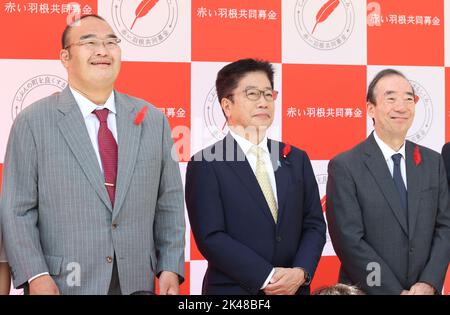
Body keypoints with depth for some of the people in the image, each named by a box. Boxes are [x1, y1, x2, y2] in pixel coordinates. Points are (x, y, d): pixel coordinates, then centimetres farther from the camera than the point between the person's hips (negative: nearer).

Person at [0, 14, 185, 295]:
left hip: (137, 283, 3)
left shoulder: (153, 120, 7)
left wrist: (171, 268, -1)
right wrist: (35, 276, -13)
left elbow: (169, 203, 7)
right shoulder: (33, 122, -2)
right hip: (64, 284, -3)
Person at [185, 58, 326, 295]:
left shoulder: (297, 159, 7)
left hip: (294, 288, 4)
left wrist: (301, 272, -12)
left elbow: (314, 225, 5)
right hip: (234, 289, -4)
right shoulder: (205, 165, -8)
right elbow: (211, 238, -14)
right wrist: (267, 277, -18)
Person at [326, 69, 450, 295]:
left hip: (424, 289, 4)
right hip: (369, 291, -4)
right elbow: (349, 241, -16)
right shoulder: (344, 167, -11)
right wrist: (396, 291, -17)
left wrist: (429, 283, -11)